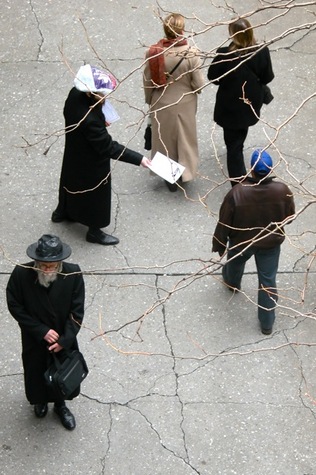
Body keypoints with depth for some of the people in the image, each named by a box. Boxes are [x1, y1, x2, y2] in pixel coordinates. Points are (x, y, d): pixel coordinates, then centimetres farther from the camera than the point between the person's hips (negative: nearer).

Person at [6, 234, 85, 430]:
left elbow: (77, 311, -16)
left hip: (64, 338, 1)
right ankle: (41, 400, 54)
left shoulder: (73, 274, -26)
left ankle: (60, 404, 50)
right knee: (37, 372, 23)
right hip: (34, 339, 0)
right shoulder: (21, 274, -27)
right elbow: (15, 306, -16)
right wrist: (41, 331, -20)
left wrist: (65, 340, -21)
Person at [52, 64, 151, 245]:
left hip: (76, 156, 8)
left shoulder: (75, 94, -19)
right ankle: (94, 231, 39)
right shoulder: (90, 120, -43)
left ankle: (62, 212, 57)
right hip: (91, 165, -8)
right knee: (95, 194, 16)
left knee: (72, 181, 32)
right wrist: (138, 159, -31)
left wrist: (100, 120, 3)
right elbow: (109, 147, -34)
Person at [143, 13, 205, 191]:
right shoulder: (191, 53, -25)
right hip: (185, 104, -1)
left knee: (165, 139, 20)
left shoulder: (153, 52, -19)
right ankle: (185, 171, 37)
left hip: (161, 104, 2)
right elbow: (199, 84, -18)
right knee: (184, 137, 22)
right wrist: (192, 90, 6)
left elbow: (148, 82, -7)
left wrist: (149, 101, 11)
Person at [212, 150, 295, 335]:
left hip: (241, 242, 0)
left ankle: (232, 282, 66)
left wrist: (219, 245, -1)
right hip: (271, 243, 0)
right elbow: (290, 217, -7)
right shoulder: (283, 191, -26)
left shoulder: (237, 192, -31)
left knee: (235, 262, 34)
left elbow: (224, 223, -18)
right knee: (268, 281, 17)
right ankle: (267, 323, 26)